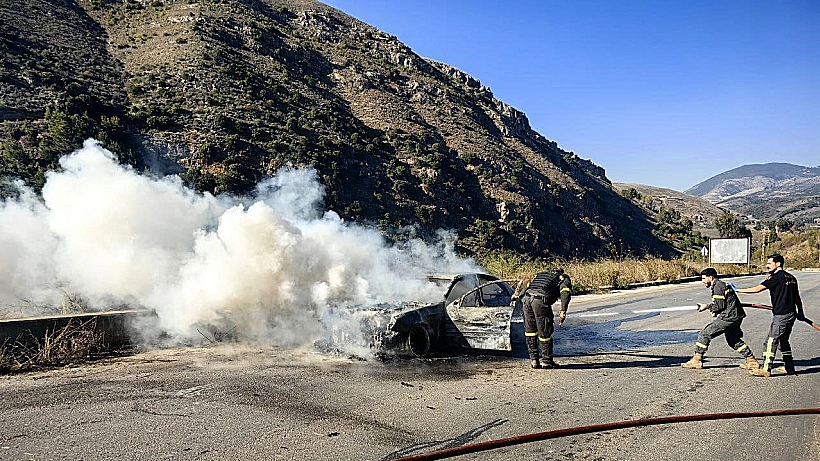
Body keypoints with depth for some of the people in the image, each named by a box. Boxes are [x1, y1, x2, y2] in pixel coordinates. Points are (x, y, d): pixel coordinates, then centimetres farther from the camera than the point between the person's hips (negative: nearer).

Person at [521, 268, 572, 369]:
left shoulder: (541, 274, 37)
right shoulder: (564, 278, 21)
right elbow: (565, 293, 1)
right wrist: (563, 311, -8)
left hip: (527, 297, 5)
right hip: (540, 300, -5)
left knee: (530, 330, 17)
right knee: (545, 332, 8)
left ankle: (533, 360, 23)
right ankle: (547, 361, 19)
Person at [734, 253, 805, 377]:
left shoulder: (777, 277, -13)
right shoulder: (791, 277, 13)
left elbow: (758, 289, -18)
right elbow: (797, 297, 19)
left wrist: (738, 290, -14)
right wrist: (800, 312, 28)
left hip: (781, 315, -9)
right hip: (791, 313, 9)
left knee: (771, 341, -8)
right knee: (783, 340, 20)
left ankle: (766, 369, -9)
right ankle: (789, 368, 26)